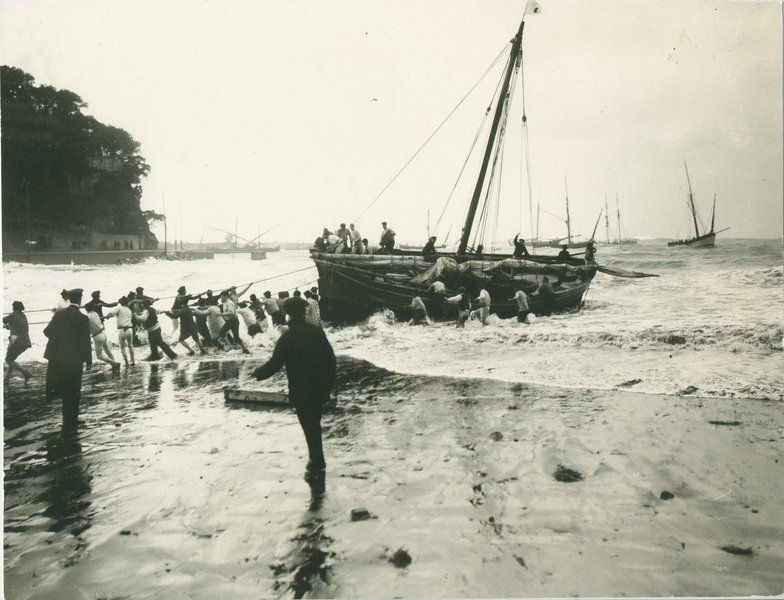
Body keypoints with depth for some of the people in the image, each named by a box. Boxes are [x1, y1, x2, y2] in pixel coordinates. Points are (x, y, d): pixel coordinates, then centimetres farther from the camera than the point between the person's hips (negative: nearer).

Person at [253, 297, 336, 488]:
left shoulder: (287, 337, -14)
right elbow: (331, 359, 2)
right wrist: (329, 384, 13)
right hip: (320, 390, 5)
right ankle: (317, 464, 32)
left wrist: (258, 373, 6)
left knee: (310, 429, 2)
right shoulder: (317, 332, 0)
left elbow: (275, 363, -13)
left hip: (300, 393, -5)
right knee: (315, 426, 20)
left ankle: (318, 470, 8)